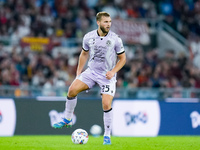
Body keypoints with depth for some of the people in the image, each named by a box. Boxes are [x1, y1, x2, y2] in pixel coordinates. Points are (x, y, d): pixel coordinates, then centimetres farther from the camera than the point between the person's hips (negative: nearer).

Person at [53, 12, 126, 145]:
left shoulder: (115, 39, -10)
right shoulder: (88, 37, -3)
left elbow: (122, 58, 0)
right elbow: (84, 54, 15)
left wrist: (113, 71, -14)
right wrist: (79, 71, 11)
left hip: (107, 75, -3)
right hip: (91, 71, 3)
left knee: (106, 105, -14)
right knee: (72, 89, -15)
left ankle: (107, 135, 2)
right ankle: (67, 120, 5)